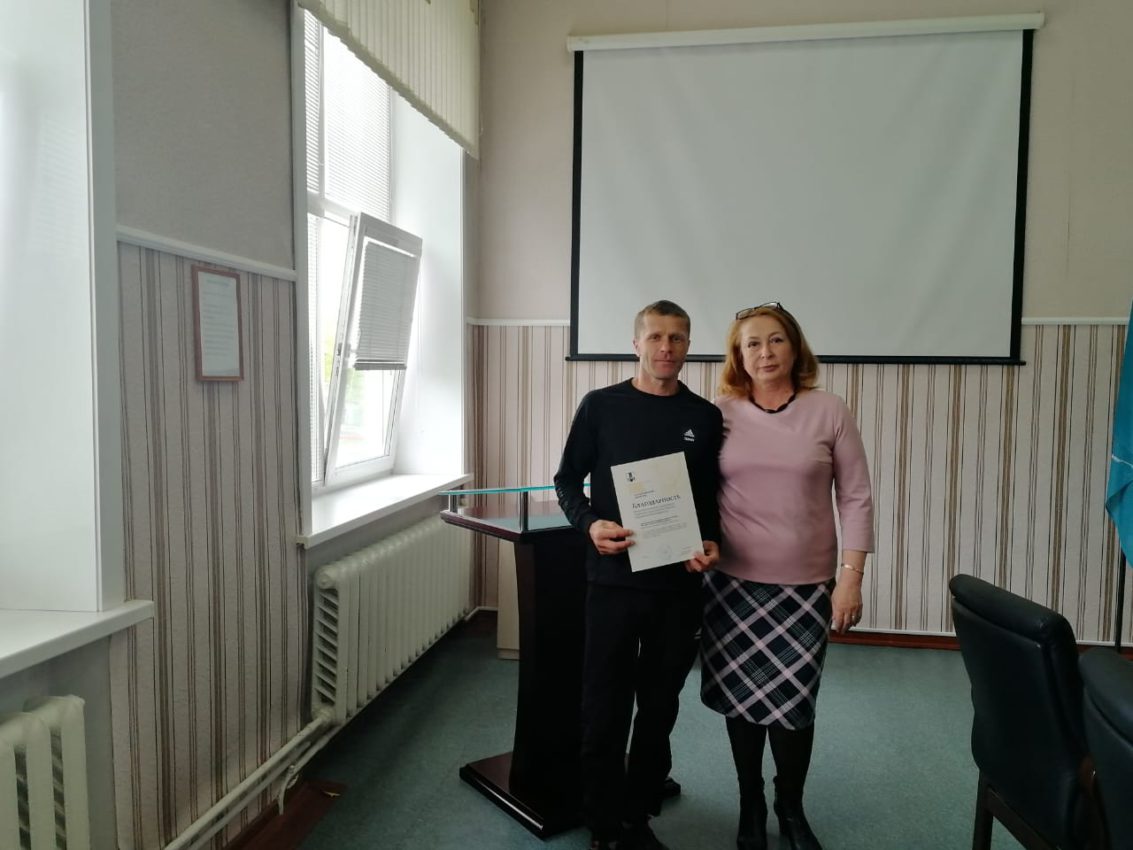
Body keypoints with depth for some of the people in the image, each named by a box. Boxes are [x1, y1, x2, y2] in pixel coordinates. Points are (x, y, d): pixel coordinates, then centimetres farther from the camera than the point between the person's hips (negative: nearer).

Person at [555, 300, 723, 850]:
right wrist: (590, 524, -16)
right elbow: (567, 480, 2)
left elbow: (713, 497, 10)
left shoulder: (705, 417, 5)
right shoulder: (601, 406, -2)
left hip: (679, 585, 2)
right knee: (605, 708, 5)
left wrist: (712, 543, -8)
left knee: (659, 708, 13)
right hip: (613, 579, -2)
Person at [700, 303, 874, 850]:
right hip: (734, 581, 1)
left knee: (792, 702, 4)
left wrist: (851, 576, -6)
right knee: (742, 697, 10)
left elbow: (856, 498, -1)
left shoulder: (829, 411, -2)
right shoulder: (720, 414, -1)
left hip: (806, 585, 0)